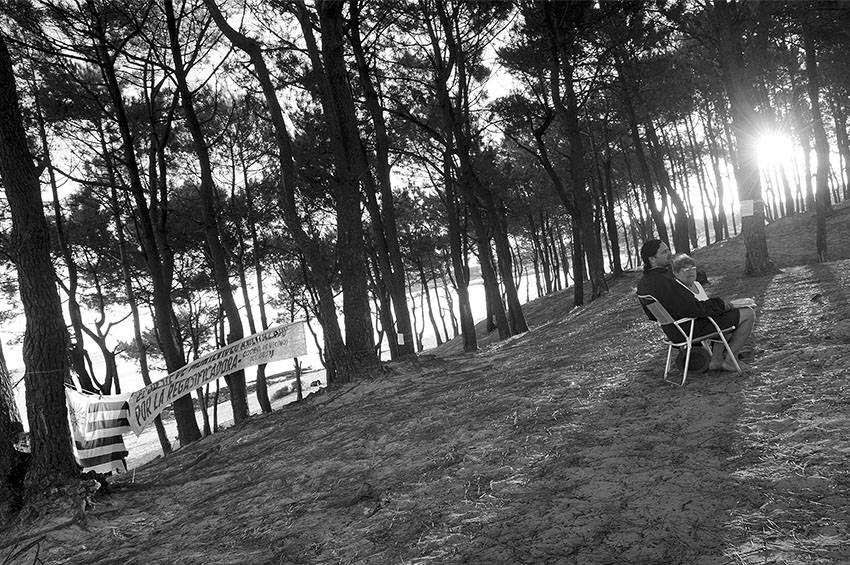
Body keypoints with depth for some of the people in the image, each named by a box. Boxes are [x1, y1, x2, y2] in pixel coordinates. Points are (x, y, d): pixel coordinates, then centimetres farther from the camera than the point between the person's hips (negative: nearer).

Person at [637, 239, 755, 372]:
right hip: (694, 328, -10)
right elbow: (694, 309, -31)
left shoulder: (643, 283, -1)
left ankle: (717, 360, 22)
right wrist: (721, 304, -13)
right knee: (748, 314, 0)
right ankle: (728, 360, 9)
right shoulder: (662, 282, -32)